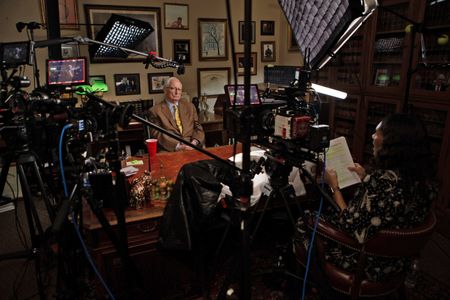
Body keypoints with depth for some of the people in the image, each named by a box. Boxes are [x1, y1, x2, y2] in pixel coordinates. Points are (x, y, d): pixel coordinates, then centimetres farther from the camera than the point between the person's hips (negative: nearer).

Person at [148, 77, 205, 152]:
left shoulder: (190, 106, 16)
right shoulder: (155, 111, 4)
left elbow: (198, 128, 13)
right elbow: (157, 134, -4)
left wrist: (194, 142, -8)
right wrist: (177, 146, -16)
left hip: (191, 149, 3)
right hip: (170, 151, -3)